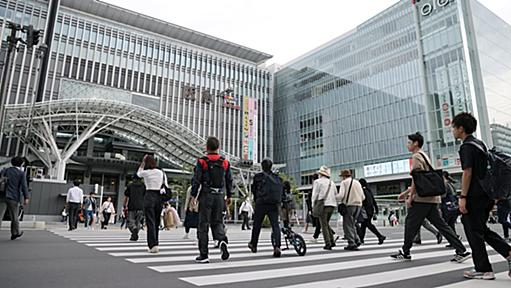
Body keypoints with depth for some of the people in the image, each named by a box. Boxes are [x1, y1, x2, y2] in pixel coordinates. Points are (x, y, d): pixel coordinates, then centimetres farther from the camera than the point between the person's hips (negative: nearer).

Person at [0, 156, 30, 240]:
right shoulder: (21, 173, -3)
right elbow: (24, 186, -11)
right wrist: (26, 198, -14)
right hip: (14, 198, -3)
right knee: (14, 217, 13)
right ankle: (15, 233, 29)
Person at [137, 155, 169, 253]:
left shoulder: (145, 172, -4)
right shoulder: (161, 172, 5)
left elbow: (138, 173, 21)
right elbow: (166, 187, 7)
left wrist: (143, 162, 20)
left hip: (149, 196, -4)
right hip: (159, 197, 4)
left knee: (150, 222, -2)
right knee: (156, 222, 14)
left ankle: (153, 245, -10)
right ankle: (155, 244, 22)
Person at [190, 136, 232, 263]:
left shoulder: (202, 162, -4)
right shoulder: (225, 162, 7)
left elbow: (196, 180, -6)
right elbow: (229, 180, 9)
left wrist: (193, 196, 0)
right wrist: (229, 196, 18)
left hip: (206, 196, -3)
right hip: (220, 196, 3)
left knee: (203, 224, 4)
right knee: (217, 222, 15)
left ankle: (203, 255, 8)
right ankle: (222, 240, -14)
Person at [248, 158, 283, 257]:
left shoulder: (258, 176, 3)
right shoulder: (277, 178, 12)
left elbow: (253, 190, 8)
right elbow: (281, 192, 11)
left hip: (261, 204, -2)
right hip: (274, 205, 2)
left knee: (257, 225, 13)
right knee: (275, 225, -1)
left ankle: (253, 245, 28)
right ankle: (277, 246, -16)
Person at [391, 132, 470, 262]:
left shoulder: (416, 156, -8)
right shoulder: (424, 156, 22)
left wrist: (410, 197, -15)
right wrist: (408, 191, 26)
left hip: (421, 198, -9)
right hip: (432, 197, 9)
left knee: (410, 224, 0)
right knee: (440, 224, 8)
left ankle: (405, 253, 9)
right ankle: (461, 251, 4)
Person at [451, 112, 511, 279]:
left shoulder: (466, 147, -13)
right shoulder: (480, 143, 16)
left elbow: (467, 173, -19)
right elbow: (485, 170, 20)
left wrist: (463, 197, -19)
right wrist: (492, 196, 24)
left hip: (474, 196, -9)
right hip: (486, 193, 9)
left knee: (474, 232, 0)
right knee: (482, 229, 18)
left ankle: (483, 270, 7)